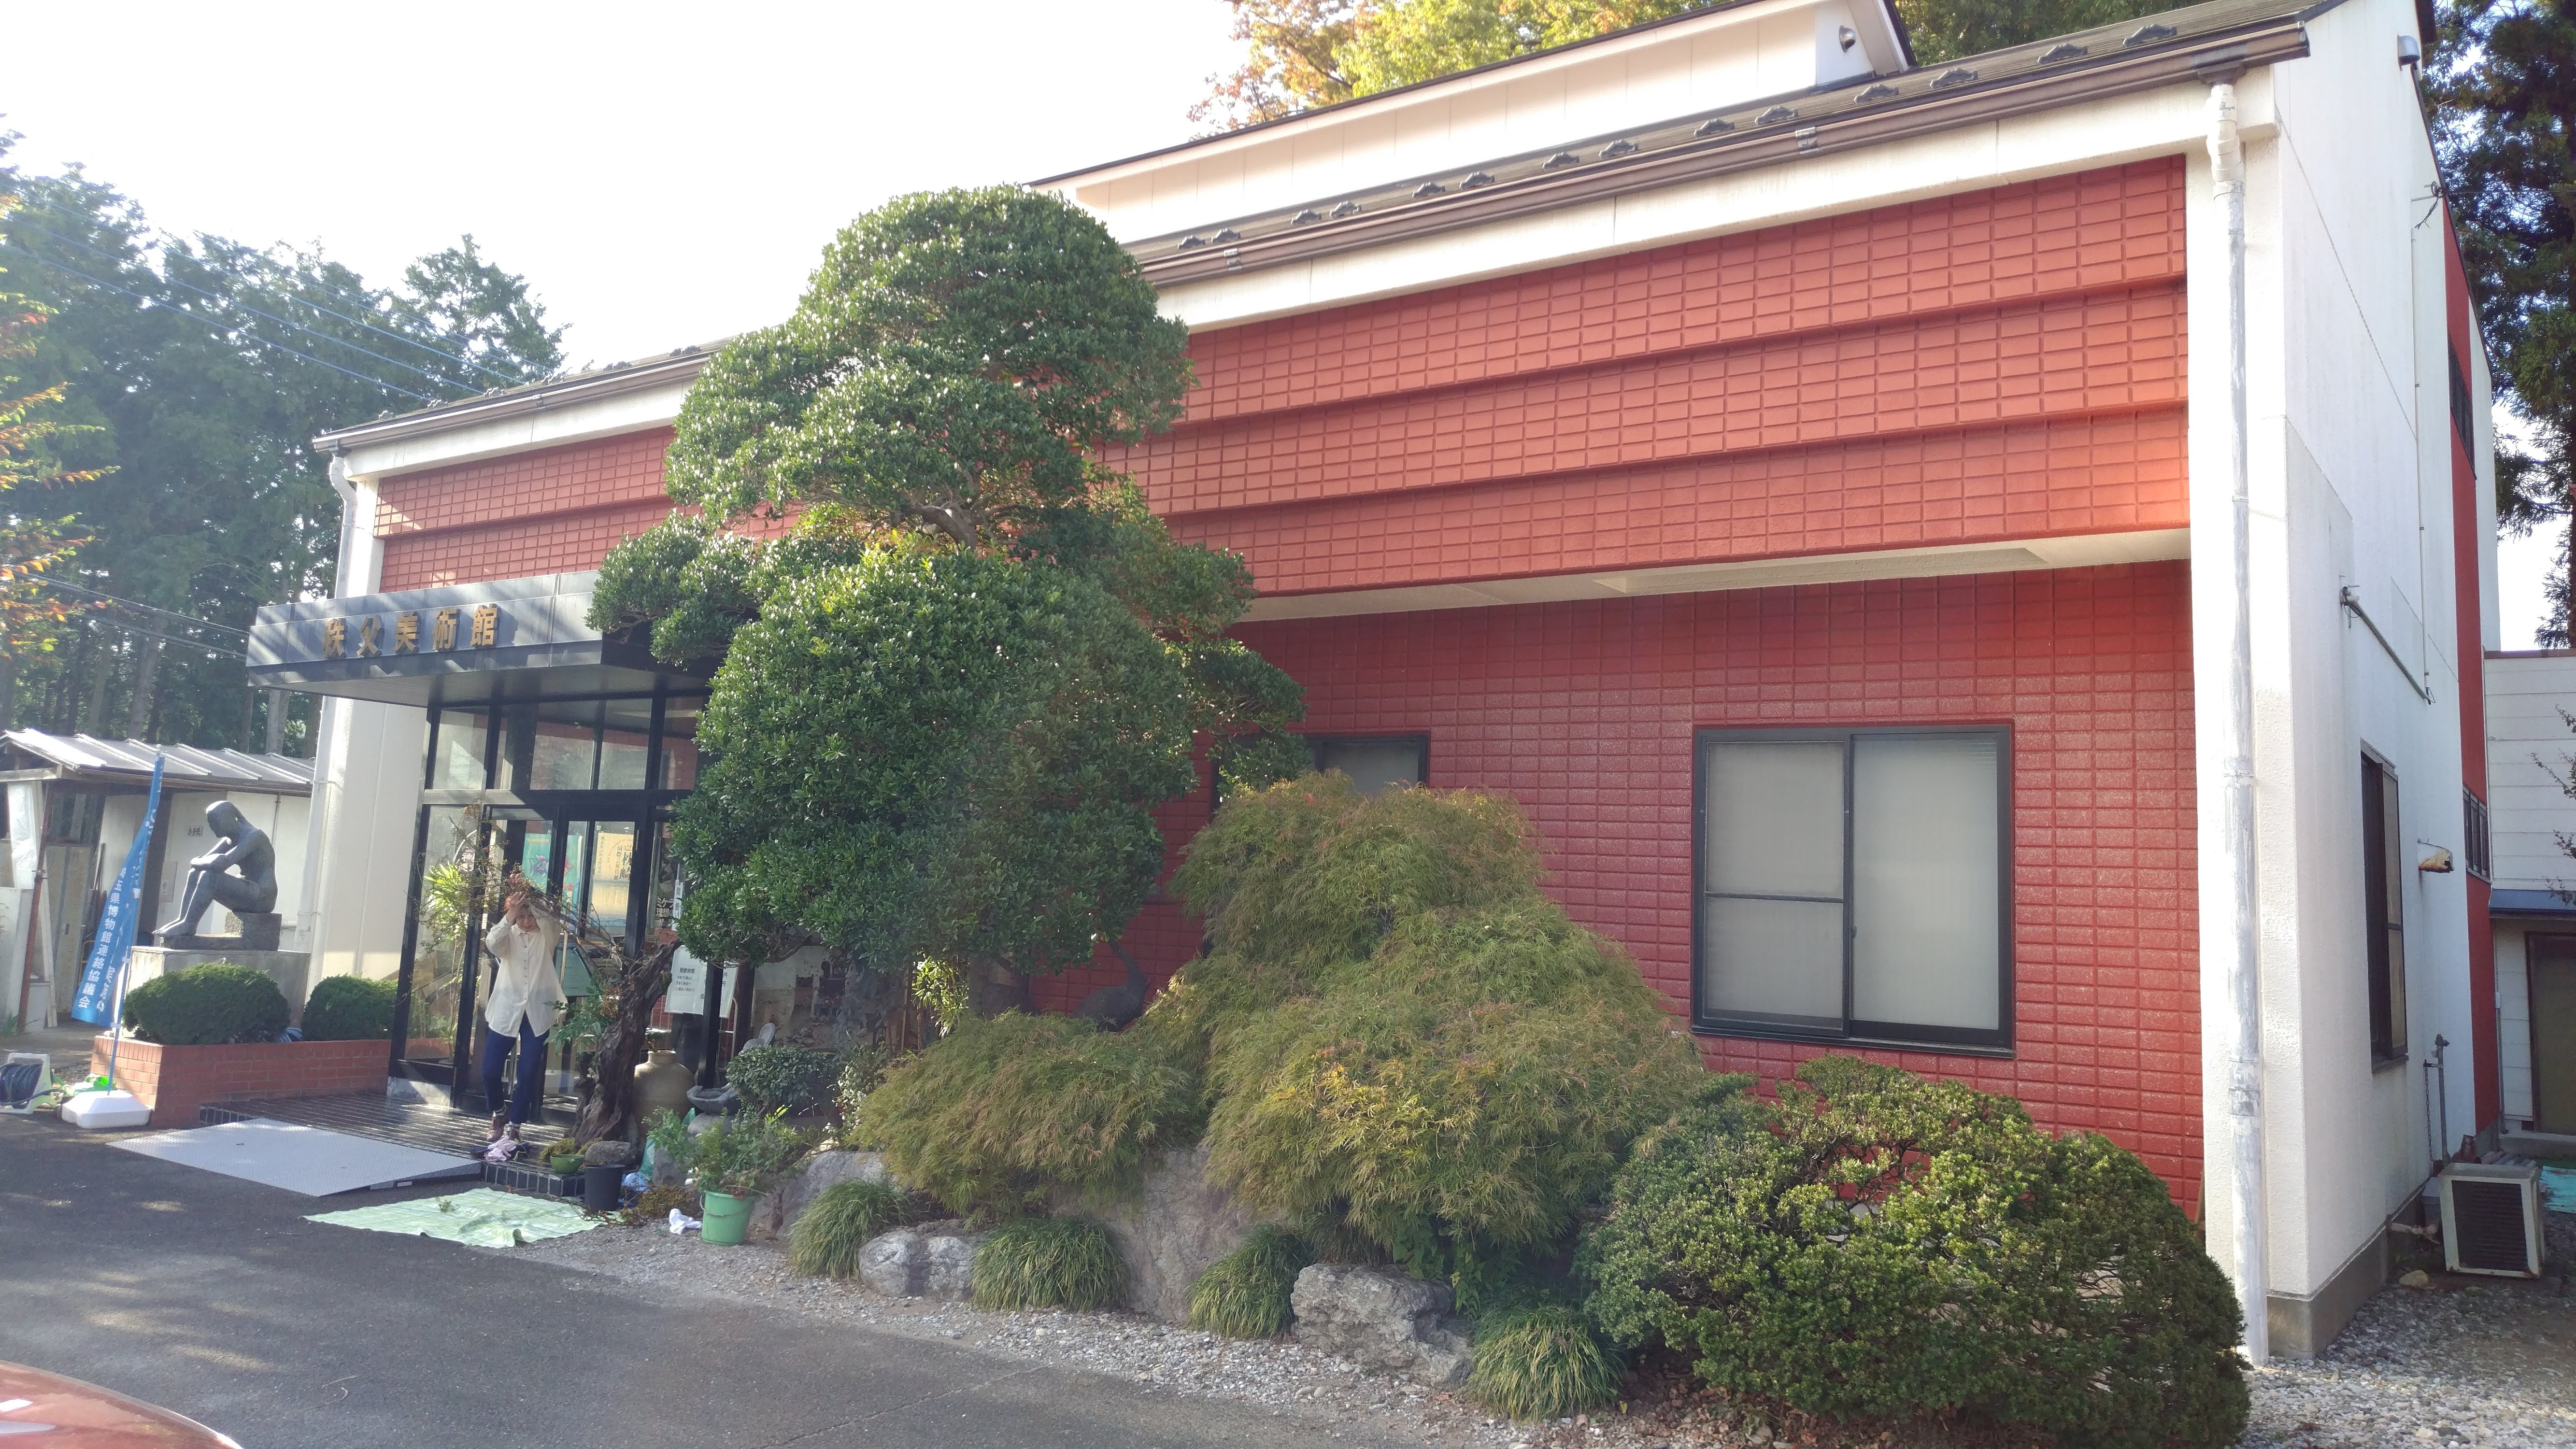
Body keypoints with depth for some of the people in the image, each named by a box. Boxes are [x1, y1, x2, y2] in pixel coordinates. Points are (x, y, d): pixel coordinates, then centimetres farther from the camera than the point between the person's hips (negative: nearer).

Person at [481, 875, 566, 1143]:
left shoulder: (547, 936, 2)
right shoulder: (508, 936, 3)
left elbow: (553, 920, -20)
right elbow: (491, 943, -19)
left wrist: (533, 901, -31)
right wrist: (510, 916, -33)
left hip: (538, 1013, -1)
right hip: (506, 1011, 1)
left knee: (529, 1074, -2)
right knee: (490, 1070, 1)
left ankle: (514, 1125, 11)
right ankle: (498, 1114, 28)